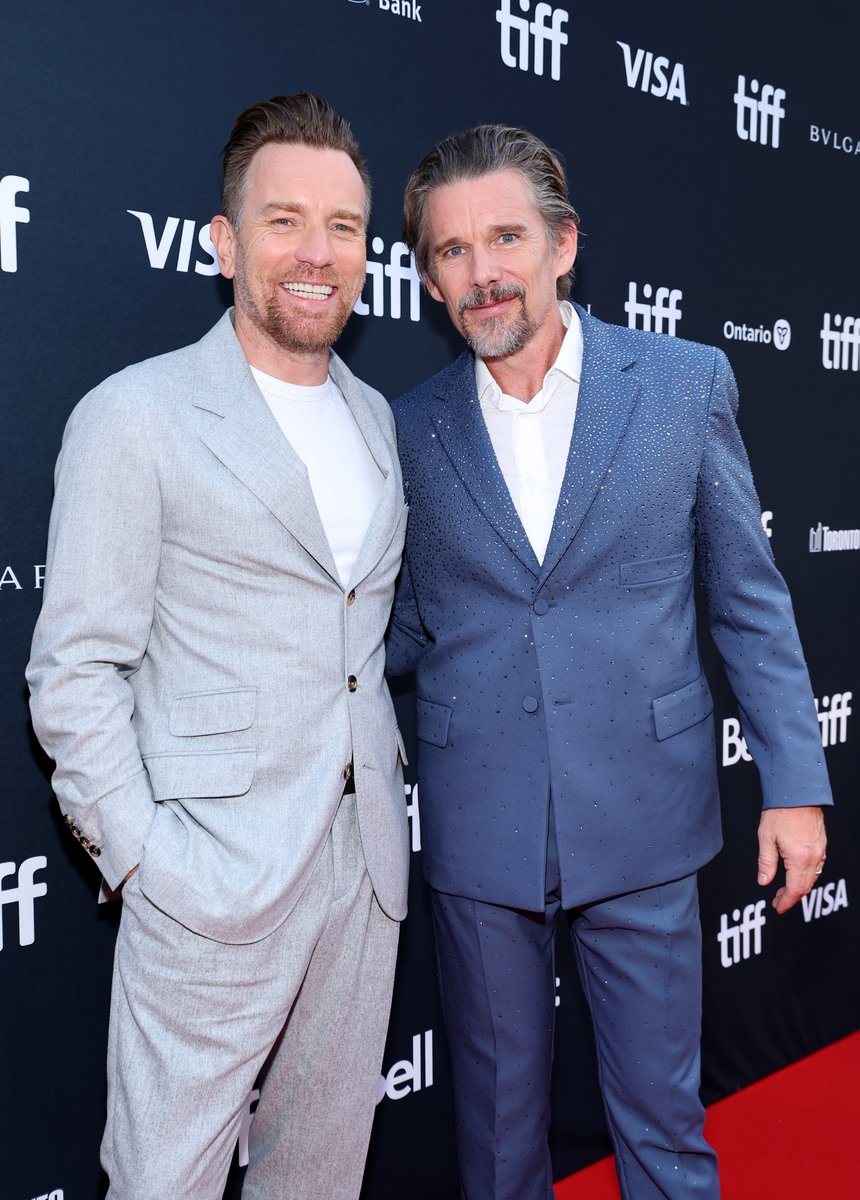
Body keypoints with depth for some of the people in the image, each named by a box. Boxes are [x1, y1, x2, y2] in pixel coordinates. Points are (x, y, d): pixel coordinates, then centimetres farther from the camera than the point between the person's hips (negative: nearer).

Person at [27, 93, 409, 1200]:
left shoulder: (374, 419, 11)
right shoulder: (135, 416, -9)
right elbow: (74, 672, -9)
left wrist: (389, 778, 11)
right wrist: (144, 855, -14)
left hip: (366, 856, 6)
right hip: (218, 876, -6)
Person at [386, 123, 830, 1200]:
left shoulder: (686, 385, -2)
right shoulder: (411, 430, 2)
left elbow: (748, 598, 2)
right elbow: (412, 631, 8)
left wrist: (794, 780, -1)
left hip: (641, 821, -1)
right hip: (477, 827, 2)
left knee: (660, 1111, 13)